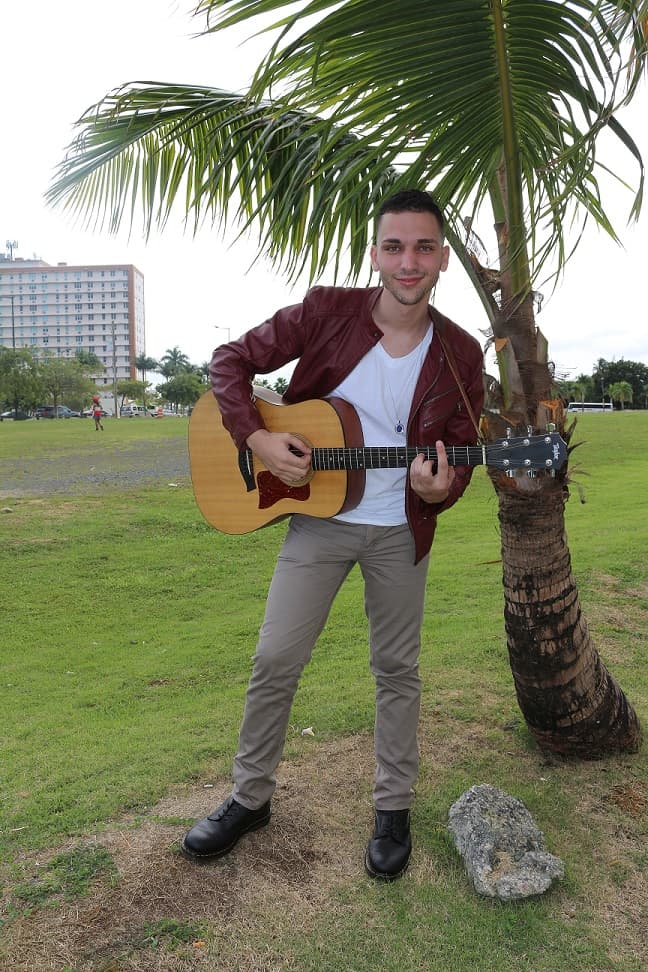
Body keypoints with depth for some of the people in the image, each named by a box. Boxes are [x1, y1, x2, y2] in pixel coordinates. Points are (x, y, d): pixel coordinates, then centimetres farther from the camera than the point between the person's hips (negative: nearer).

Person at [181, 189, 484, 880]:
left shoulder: (460, 356, -5)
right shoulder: (327, 312, -9)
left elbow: (461, 456, 0)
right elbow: (232, 360, -4)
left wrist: (439, 489, -23)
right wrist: (257, 439, -18)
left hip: (400, 530, 1)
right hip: (319, 517, 0)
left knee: (397, 669, 11)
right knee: (275, 660, 4)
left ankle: (393, 809, 32)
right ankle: (249, 797, 27)